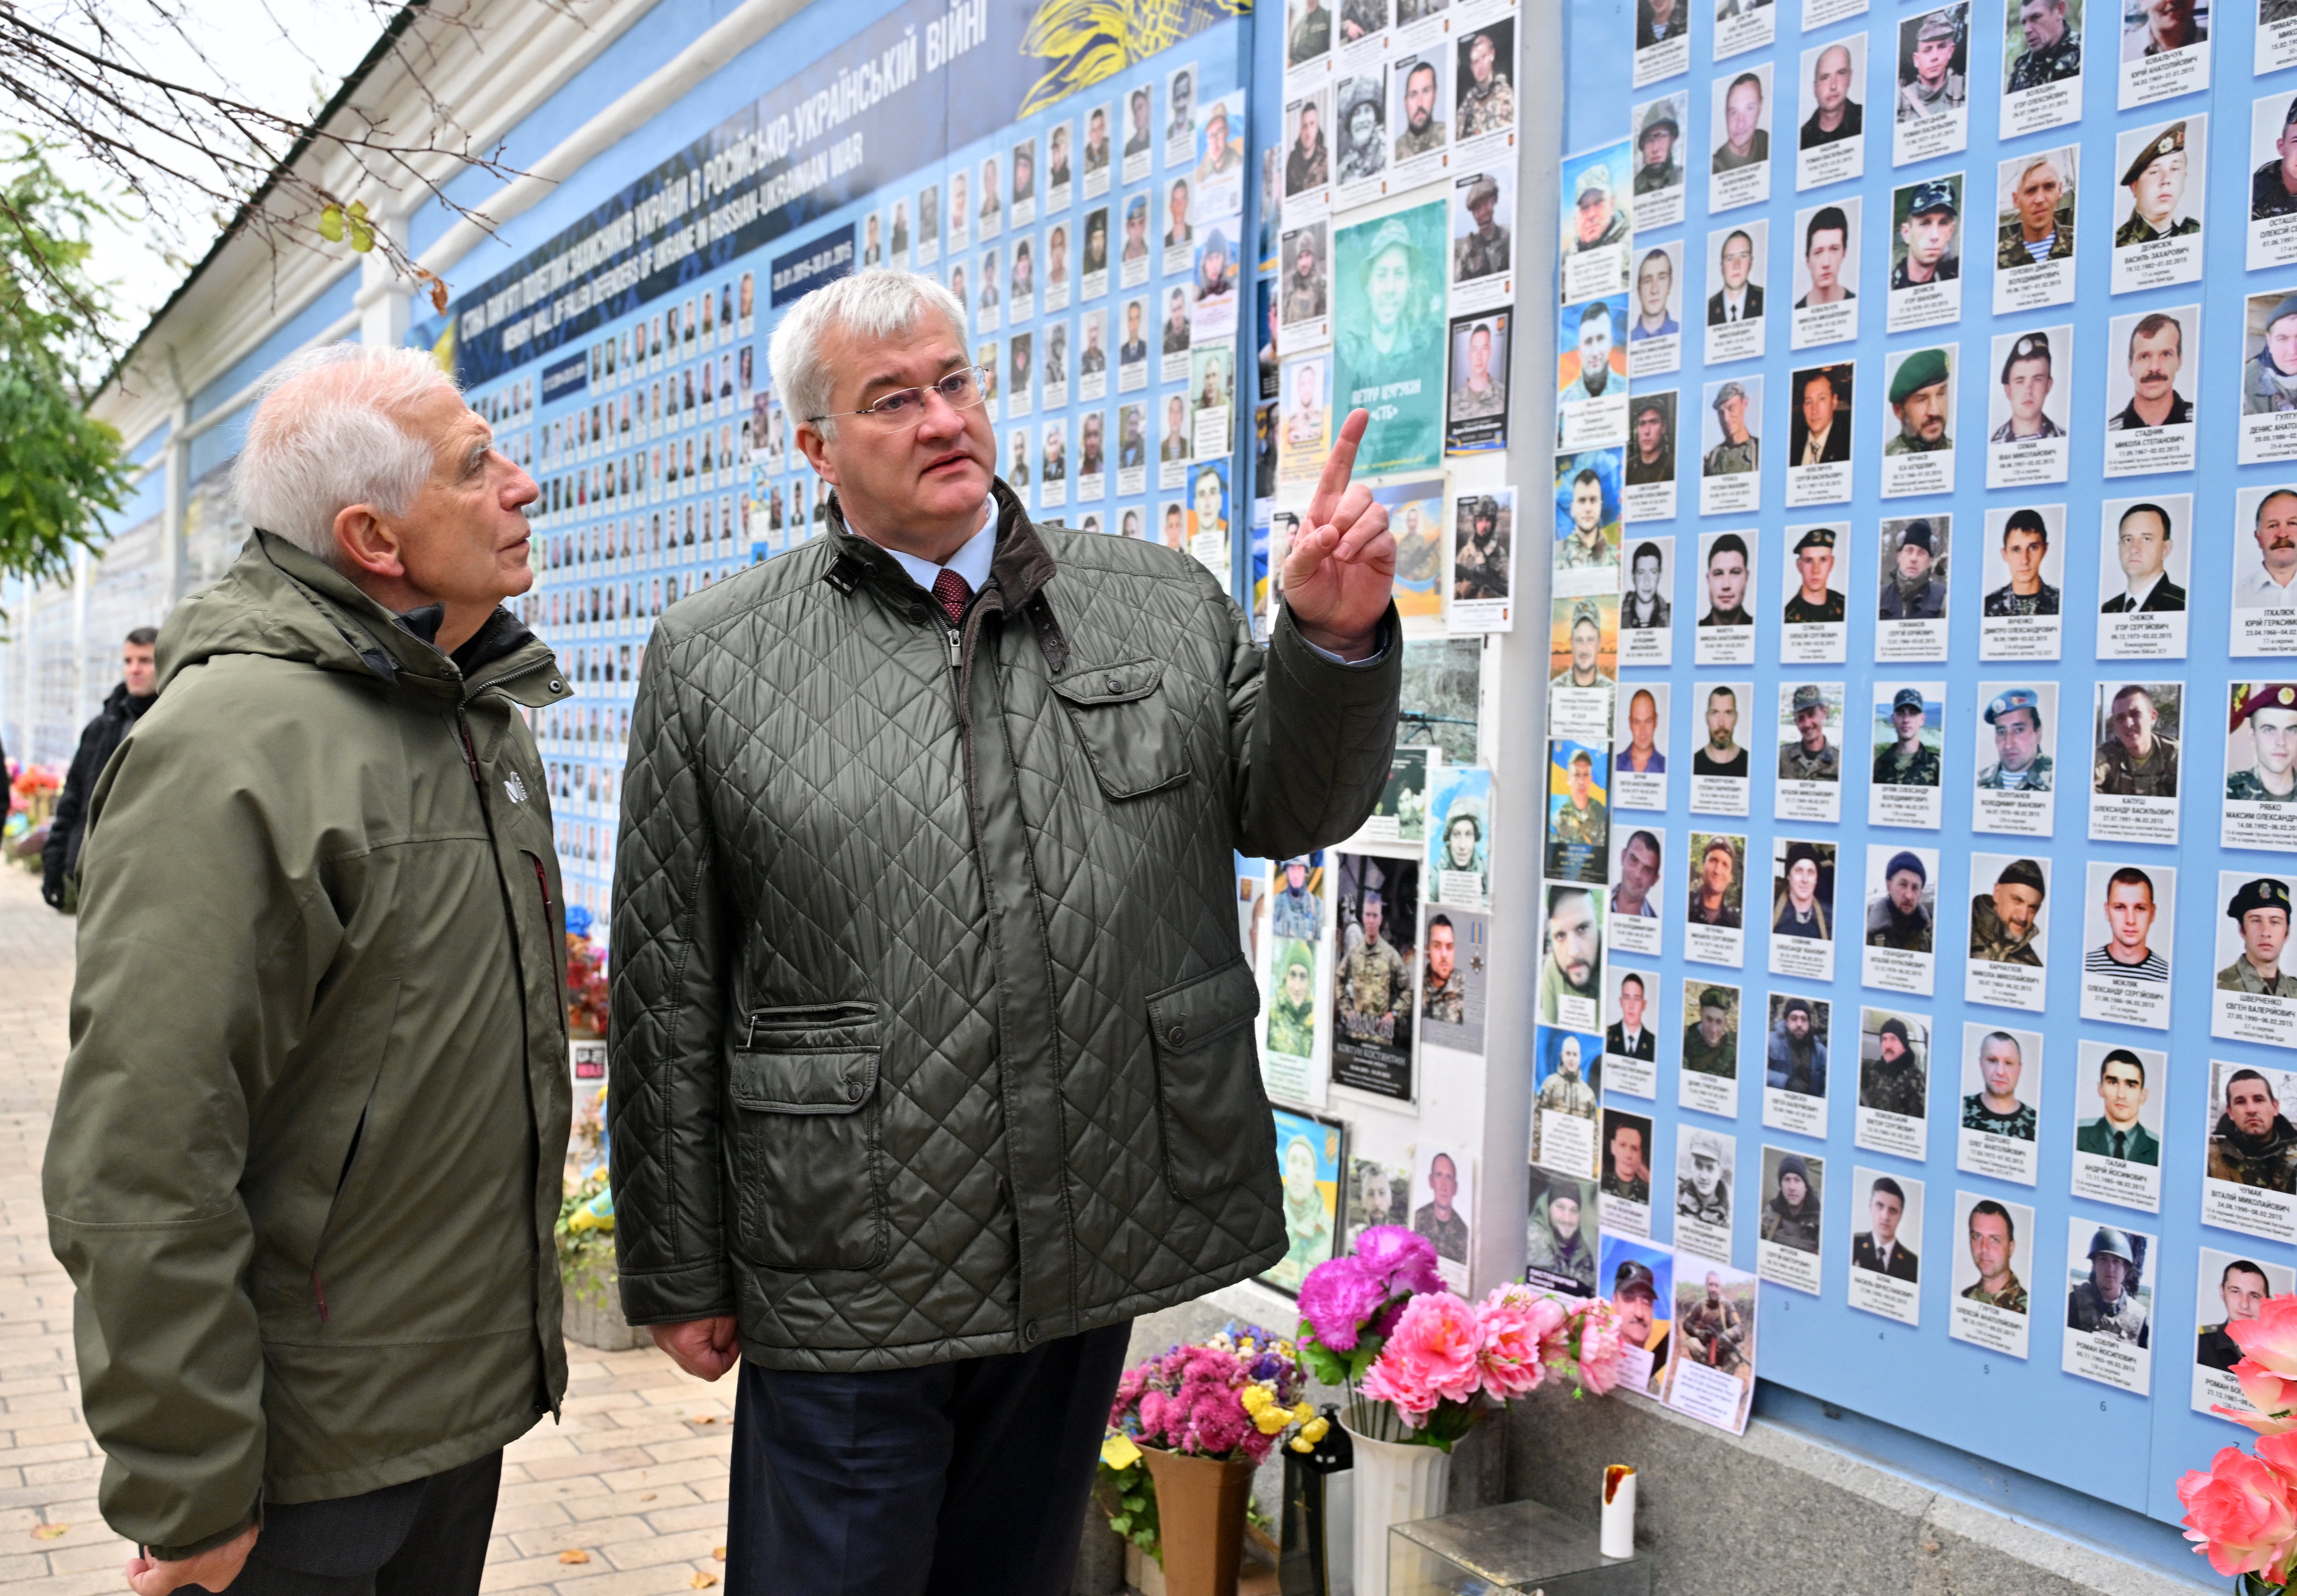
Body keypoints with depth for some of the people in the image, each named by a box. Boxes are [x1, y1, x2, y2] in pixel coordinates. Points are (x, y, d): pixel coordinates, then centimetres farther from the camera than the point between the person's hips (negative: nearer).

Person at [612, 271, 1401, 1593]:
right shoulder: (713, 662, -3)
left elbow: (1288, 810, 7)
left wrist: (1337, 640, -13)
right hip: (847, 1276, -3)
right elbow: (669, 997, -2)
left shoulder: (1163, 604, 5)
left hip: (1099, 1245, 3)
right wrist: (680, 1275, 0)